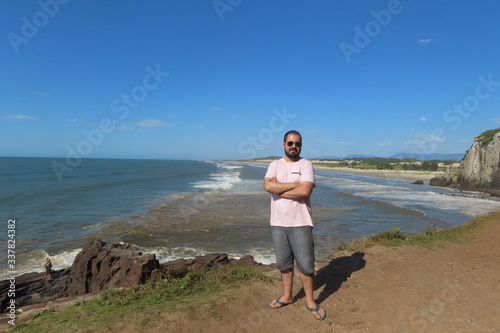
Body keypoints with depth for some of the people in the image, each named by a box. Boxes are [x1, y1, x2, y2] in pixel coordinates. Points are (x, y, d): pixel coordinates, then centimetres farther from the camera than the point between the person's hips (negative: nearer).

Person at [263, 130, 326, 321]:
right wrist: (296, 184, -15)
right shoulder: (275, 165, 4)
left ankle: (310, 301, 25)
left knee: (306, 264, 4)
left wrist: (279, 189, -13)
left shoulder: (306, 165, -4)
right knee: (283, 263, 16)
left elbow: (305, 191, -19)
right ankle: (287, 296, 35)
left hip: (300, 223, -3)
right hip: (278, 223, 3)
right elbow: (268, 186, -14)